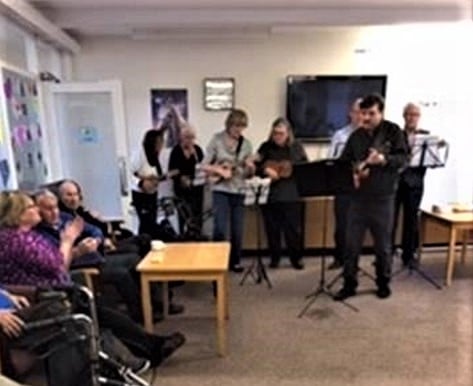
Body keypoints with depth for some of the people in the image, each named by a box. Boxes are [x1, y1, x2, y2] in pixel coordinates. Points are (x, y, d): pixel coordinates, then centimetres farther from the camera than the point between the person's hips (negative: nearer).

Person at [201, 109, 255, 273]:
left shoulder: (246, 144, 6)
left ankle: (234, 261, 25)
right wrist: (220, 171, -18)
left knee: (238, 231, 8)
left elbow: (249, 174, 9)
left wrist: (250, 167, -14)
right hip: (221, 191, -3)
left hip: (239, 191, 4)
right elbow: (204, 166, -3)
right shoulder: (217, 140, -4)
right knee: (221, 230, -9)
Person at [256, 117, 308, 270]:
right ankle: (274, 258, 23)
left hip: (292, 195, 0)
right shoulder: (266, 147, 3)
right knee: (272, 228, 8)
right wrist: (266, 170, -17)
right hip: (270, 194, 1)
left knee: (294, 228, 5)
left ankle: (296, 258, 22)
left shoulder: (296, 147, 4)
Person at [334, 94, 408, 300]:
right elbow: (343, 162, 8)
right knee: (352, 243, 4)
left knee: (383, 244, 10)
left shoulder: (393, 131, 0)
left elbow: (403, 158, -7)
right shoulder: (355, 136, 8)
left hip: (383, 198, -2)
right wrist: (352, 174, -13)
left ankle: (383, 283, 28)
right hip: (358, 197, 3)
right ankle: (349, 284, 15)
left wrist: (384, 159, -27)